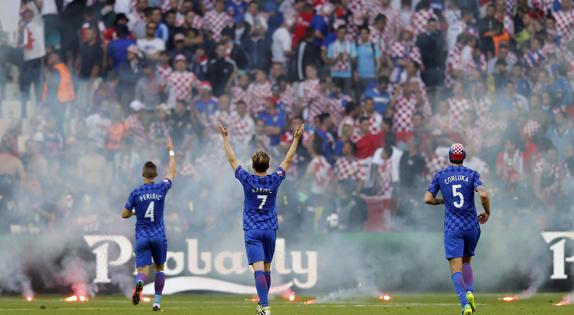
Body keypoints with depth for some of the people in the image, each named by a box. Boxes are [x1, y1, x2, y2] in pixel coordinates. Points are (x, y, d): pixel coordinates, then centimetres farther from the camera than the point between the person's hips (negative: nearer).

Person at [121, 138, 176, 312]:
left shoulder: (136, 193, -4)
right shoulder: (161, 189, -3)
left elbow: (124, 215, 3)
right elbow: (171, 172, 14)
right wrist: (171, 151, 24)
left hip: (142, 237, -1)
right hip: (159, 236, 1)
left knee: (142, 270, -7)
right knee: (159, 268, 18)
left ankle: (139, 282, -42)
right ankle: (157, 302, 14)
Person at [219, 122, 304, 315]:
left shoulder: (248, 180, -9)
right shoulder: (274, 180, -4)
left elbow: (232, 160, 0)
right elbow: (288, 160, 7)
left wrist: (225, 138, 8)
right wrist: (296, 139, 15)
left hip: (252, 231, -3)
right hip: (270, 229, 3)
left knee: (259, 269, -13)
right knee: (266, 268, 17)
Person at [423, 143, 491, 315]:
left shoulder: (440, 176, 2)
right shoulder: (472, 174, 0)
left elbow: (428, 199, -3)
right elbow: (483, 194, -15)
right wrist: (487, 212, 3)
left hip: (452, 228, -2)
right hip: (472, 226, 2)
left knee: (456, 270, -7)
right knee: (466, 262, 23)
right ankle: (469, 292, -2)